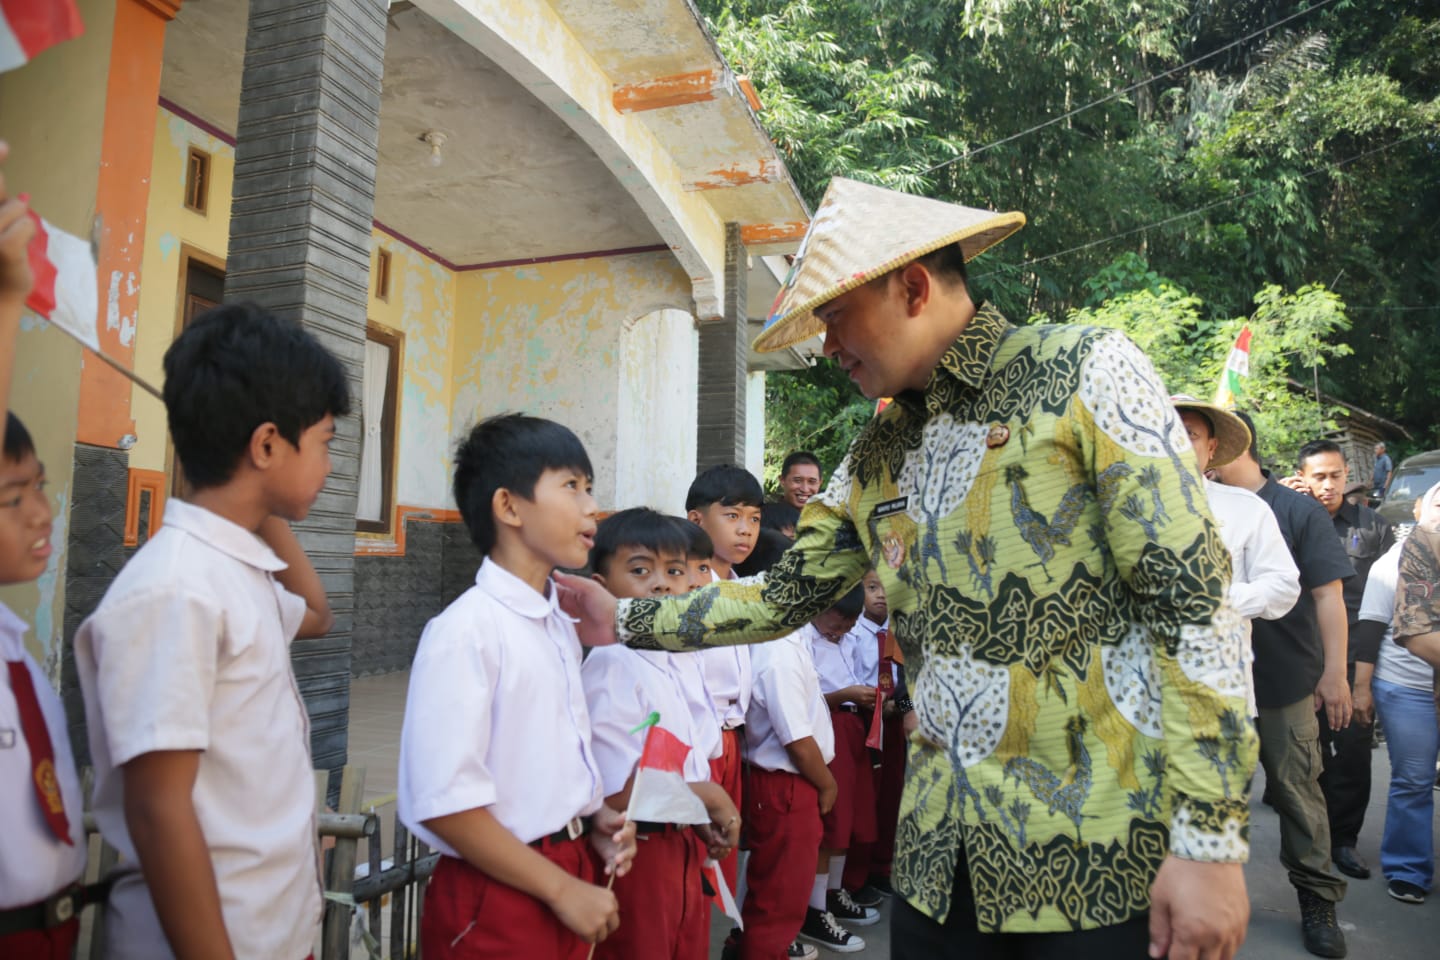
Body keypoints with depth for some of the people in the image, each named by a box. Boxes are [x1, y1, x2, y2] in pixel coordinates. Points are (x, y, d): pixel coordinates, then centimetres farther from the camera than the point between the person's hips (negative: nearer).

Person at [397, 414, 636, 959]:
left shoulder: (560, 628, 6)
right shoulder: (467, 631, -19)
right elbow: (444, 801, -21)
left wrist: (594, 821, -1)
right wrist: (562, 889, -15)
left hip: (571, 874, 7)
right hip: (501, 897, -7)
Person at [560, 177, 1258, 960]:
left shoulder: (1082, 371, -8)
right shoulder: (878, 453, 10)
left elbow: (1192, 599, -13)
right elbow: (785, 597, 14)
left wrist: (1211, 838, -16)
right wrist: (626, 622, 12)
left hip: (1101, 849, -5)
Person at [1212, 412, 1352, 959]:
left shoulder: (1297, 511, -4)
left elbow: (1328, 594, -6)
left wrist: (1334, 673, -9)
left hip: (1286, 681, -3)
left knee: (1297, 789, 6)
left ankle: (1316, 899, 24)